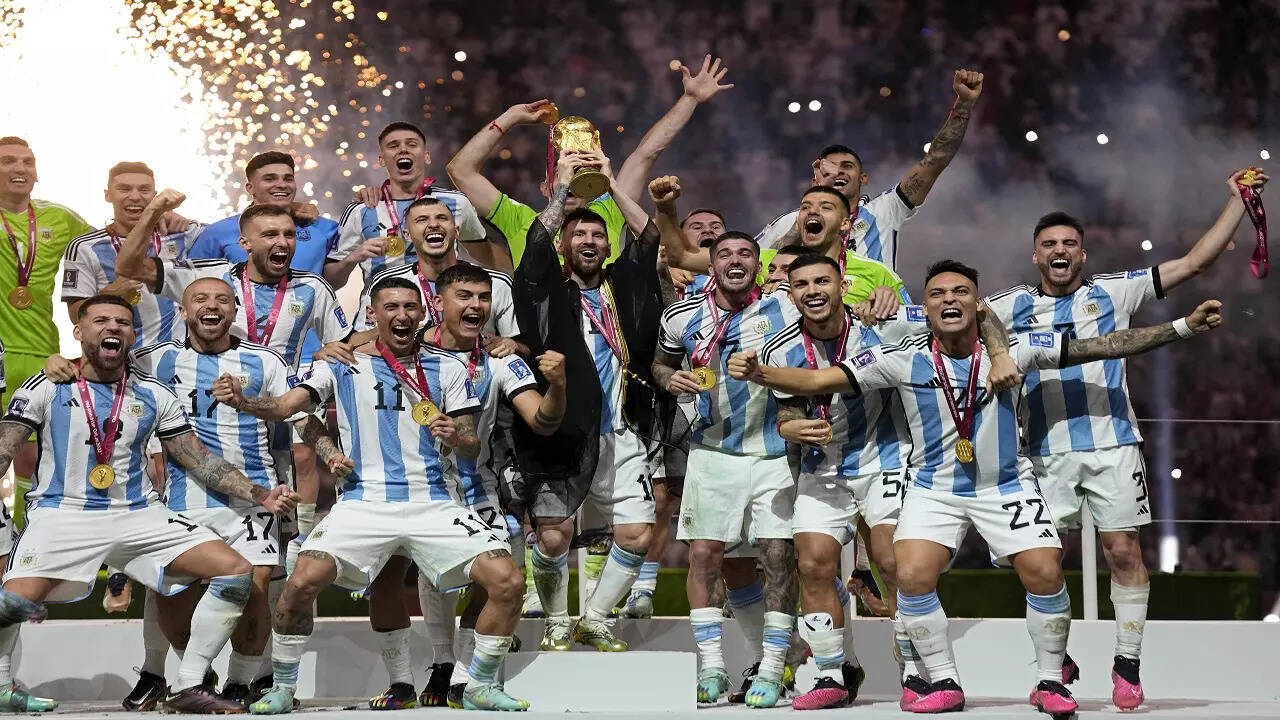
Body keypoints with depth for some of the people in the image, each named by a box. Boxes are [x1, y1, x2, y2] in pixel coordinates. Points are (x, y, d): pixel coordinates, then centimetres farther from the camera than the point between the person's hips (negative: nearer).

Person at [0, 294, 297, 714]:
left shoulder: (154, 395, 10)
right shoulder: (46, 389, 2)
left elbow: (198, 459, 11)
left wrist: (259, 495, 0)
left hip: (140, 514, 4)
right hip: (63, 515, -4)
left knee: (235, 572, -10)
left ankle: (187, 689, -2)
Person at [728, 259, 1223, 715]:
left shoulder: (1013, 350, -11)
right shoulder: (903, 359, -12)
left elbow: (1104, 346, -9)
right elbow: (819, 380, -14)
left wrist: (1183, 327, -13)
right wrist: (758, 373, -29)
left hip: (1007, 485, 0)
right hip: (935, 487, 0)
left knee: (1045, 574, -13)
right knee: (913, 576, -18)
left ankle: (1050, 682, 10)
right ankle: (943, 683, 2)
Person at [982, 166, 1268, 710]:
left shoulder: (1113, 291, 6)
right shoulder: (1014, 306, 8)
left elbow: (1194, 262, 5)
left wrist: (1237, 200, 2)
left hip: (1112, 444, -1)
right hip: (1046, 451, 1)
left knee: (1123, 550, -3)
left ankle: (1128, 664, 7)